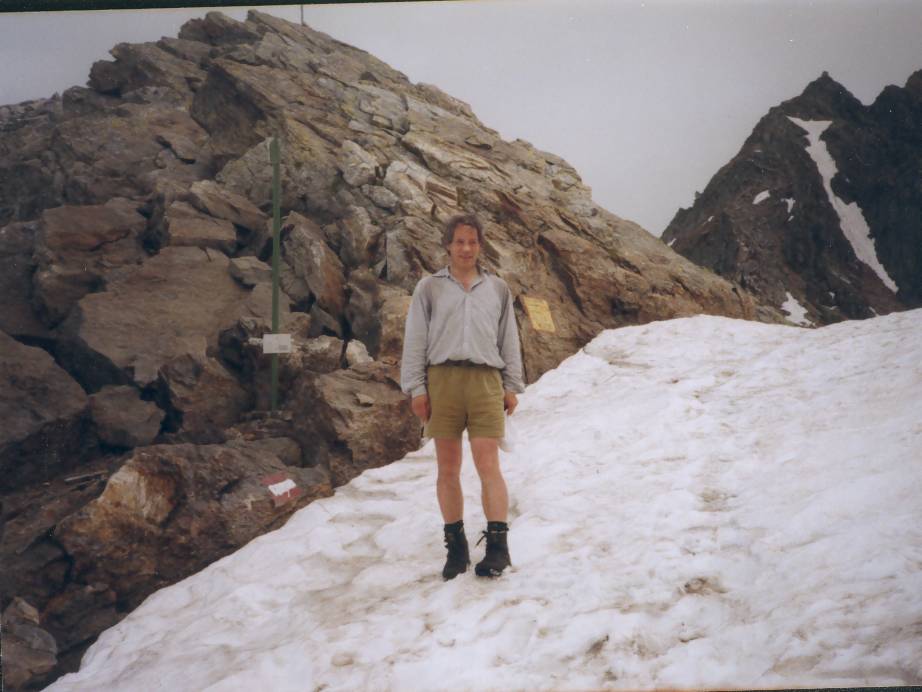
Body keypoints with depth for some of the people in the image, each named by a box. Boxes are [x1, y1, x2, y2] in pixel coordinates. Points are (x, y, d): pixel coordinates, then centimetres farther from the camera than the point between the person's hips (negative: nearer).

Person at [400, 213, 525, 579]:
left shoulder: (497, 288, 16)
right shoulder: (429, 287, 11)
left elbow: (509, 340, 18)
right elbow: (415, 340, 8)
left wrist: (512, 386, 12)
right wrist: (416, 387, 1)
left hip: (485, 380, 0)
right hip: (442, 379, 0)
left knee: (488, 464, -9)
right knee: (448, 468, 3)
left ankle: (498, 545, -7)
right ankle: (456, 546, 11)